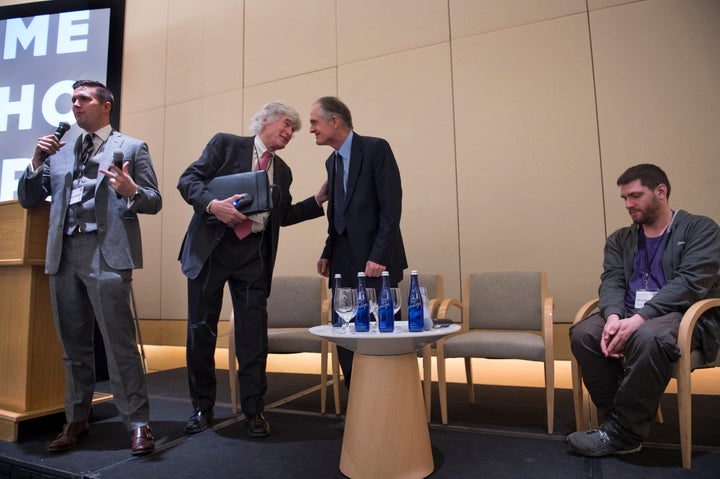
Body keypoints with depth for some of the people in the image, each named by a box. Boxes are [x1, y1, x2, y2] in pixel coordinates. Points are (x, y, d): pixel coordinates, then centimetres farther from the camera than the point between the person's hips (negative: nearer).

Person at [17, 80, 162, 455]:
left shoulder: (132, 148, 7)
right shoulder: (59, 153, 20)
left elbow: (154, 202, 0)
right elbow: (27, 200, 18)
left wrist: (131, 192, -21)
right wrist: (36, 162, 3)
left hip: (106, 253, -5)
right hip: (64, 255, 6)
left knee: (119, 342, -7)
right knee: (74, 344, 12)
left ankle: (137, 422, 1)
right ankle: (77, 419, 25)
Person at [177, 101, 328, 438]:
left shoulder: (282, 171, 17)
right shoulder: (226, 144, 4)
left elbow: (283, 216, 18)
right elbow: (188, 180, -3)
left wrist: (320, 199, 9)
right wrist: (214, 205, -21)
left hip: (253, 255, 3)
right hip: (211, 248, -3)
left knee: (253, 332, 1)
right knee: (201, 329, 4)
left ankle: (253, 410, 14)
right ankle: (202, 407, 22)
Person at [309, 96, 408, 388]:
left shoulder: (376, 148, -6)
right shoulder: (332, 162, 17)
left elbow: (392, 207, -13)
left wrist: (379, 256, -19)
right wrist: (328, 254, 9)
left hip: (375, 262, -7)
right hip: (344, 264, 7)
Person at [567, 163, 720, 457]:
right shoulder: (619, 240, 17)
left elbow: (691, 282, -13)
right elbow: (611, 282, 3)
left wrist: (639, 318, -25)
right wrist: (613, 317, -20)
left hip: (684, 315, -4)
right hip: (630, 317, 5)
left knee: (647, 336, -37)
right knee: (582, 334, -24)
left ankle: (621, 433, -22)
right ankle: (618, 420, -12)